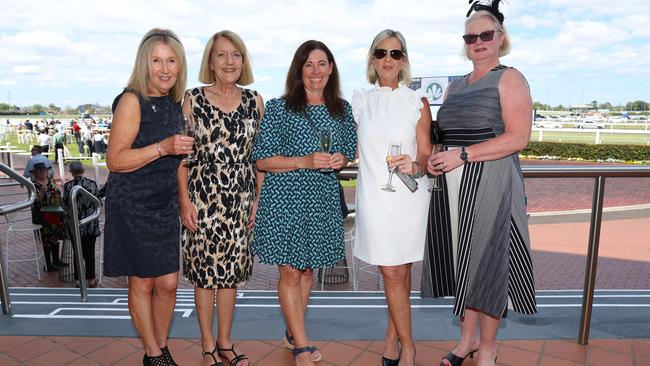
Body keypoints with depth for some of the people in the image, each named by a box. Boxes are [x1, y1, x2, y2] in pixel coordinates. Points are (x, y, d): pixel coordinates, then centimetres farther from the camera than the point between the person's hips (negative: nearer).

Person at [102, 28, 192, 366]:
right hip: (132, 205, -6)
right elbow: (115, 160, -17)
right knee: (142, 283, 7)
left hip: (165, 205, 6)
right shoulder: (132, 100, -13)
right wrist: (162, 148, -27)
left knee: (168, 283, 8)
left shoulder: (175, 102, 8)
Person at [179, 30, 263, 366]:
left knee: (232, 272, 12)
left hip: (239, 199, 3)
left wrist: (257, 199, 4)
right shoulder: (193, 100, -1)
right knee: (205, 272, 7)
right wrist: (184, 200, -8)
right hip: (202, 197, -2)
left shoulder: (255, 101, 5)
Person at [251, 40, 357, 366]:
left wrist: (340, 159, -5)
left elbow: (349, 150, 18)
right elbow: (262, 160, -7)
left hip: (323, 199, 4)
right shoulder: (278, 108, -5)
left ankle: (293, 333, 33)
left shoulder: (342, 109, 7)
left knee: (308, 269, 14)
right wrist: (305, 161, -18)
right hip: (286, 199, -4)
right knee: (290, 272, 0)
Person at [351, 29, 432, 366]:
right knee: (392, 274, 2)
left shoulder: (417, 103, 3)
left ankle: (393, 338, 26)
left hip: (408, 196, 0)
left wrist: (414, 167, -19)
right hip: (374, 196, 1)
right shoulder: (361, 102, 8)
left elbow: (426, 155, 0)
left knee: (399, 273, 8)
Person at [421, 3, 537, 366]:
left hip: (489, 183, -6)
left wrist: (463, 155, -18)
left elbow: (519, 137, -12)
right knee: (462, 262, 11)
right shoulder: (456, 85, 17)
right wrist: (436, 158, 1)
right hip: (451, 186, 6)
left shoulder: (510, 78, -1)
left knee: (487, 262, 1)